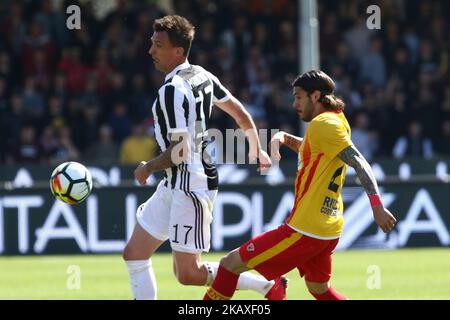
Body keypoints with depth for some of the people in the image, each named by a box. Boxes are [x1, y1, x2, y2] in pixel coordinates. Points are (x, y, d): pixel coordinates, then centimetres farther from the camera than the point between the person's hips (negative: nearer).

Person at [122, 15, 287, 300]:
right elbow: (241, 113, 16)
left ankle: (268, 285, 3)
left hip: (190, 186, -10)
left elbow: (179, 152, -22)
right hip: (175, 185, 10)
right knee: (134, 254, 8)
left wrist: (148, 168, -4)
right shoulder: (201, 76, 7)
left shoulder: (172, 91, -20)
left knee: (188, 273, -6)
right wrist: (256, 150, 31)